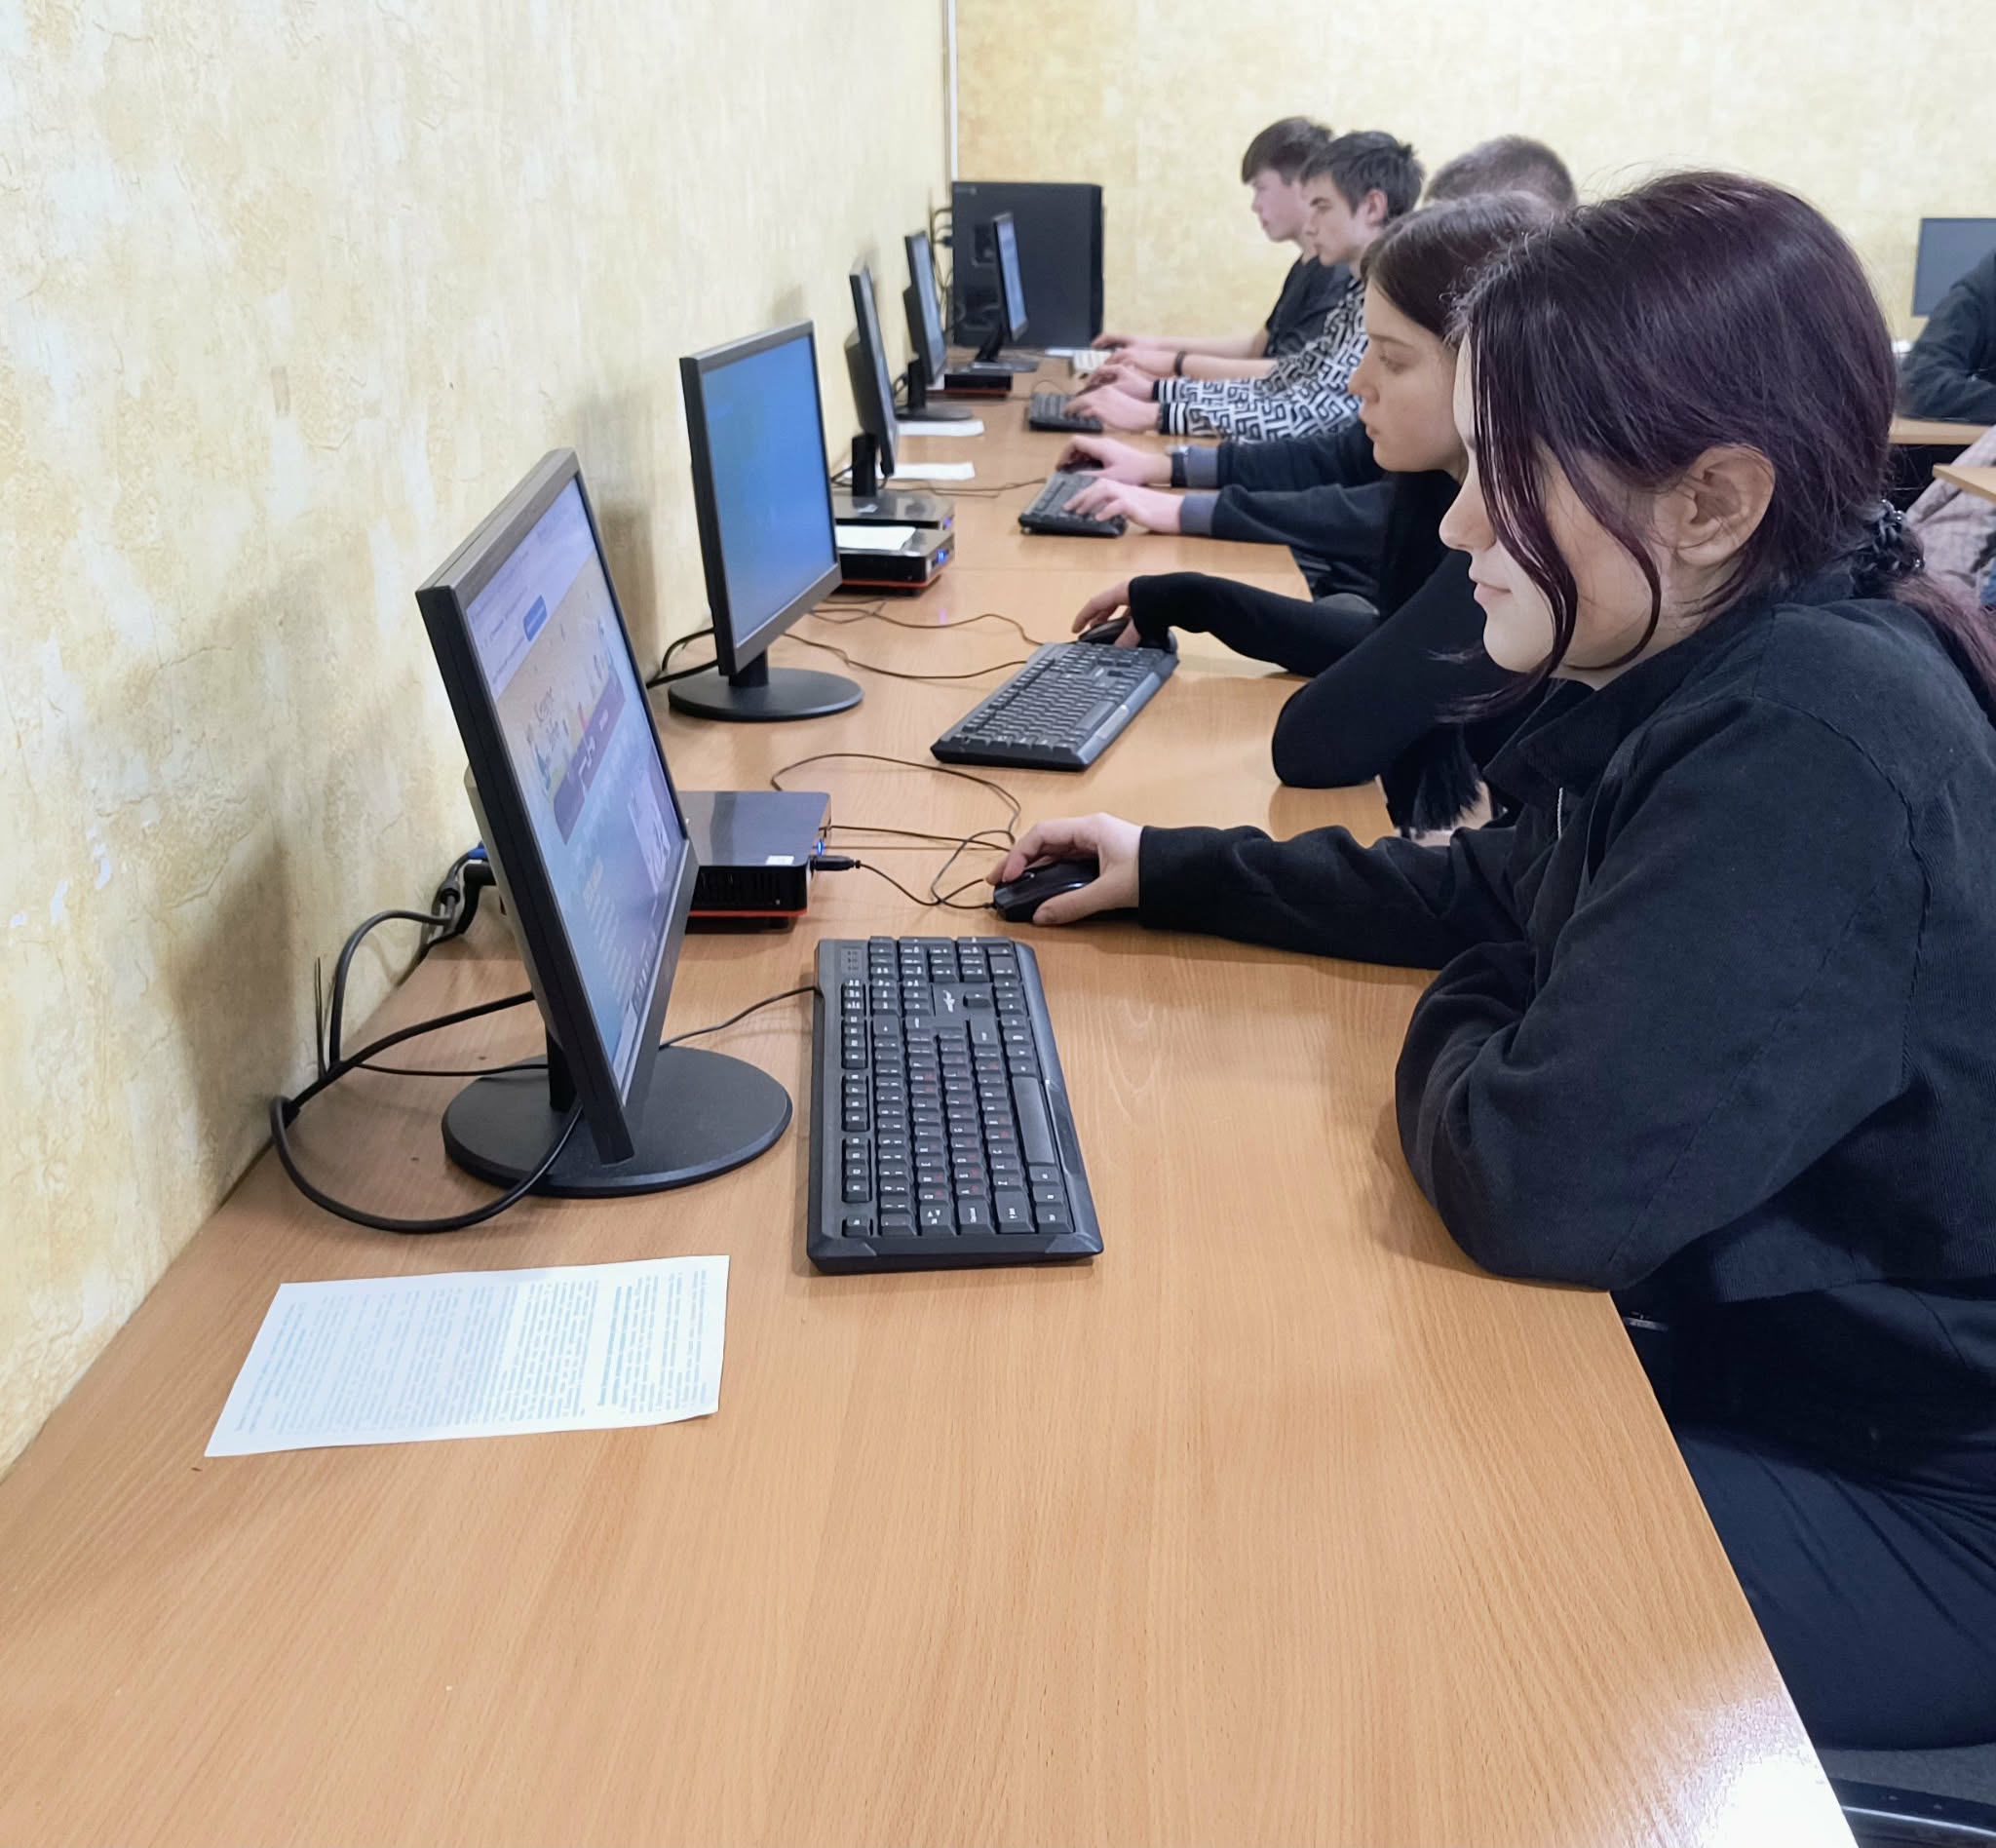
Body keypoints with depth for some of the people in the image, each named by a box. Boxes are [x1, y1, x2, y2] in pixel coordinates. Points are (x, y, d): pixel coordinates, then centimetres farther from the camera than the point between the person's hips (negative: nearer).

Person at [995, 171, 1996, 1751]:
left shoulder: (1819, 755, -31)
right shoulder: (1726, 675, -1)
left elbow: (1541, 1177, -34)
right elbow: (1496, 891, 15)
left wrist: (1455, 1028, -10)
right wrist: (1167, 871, 10)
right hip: (1747, 1350, 8)